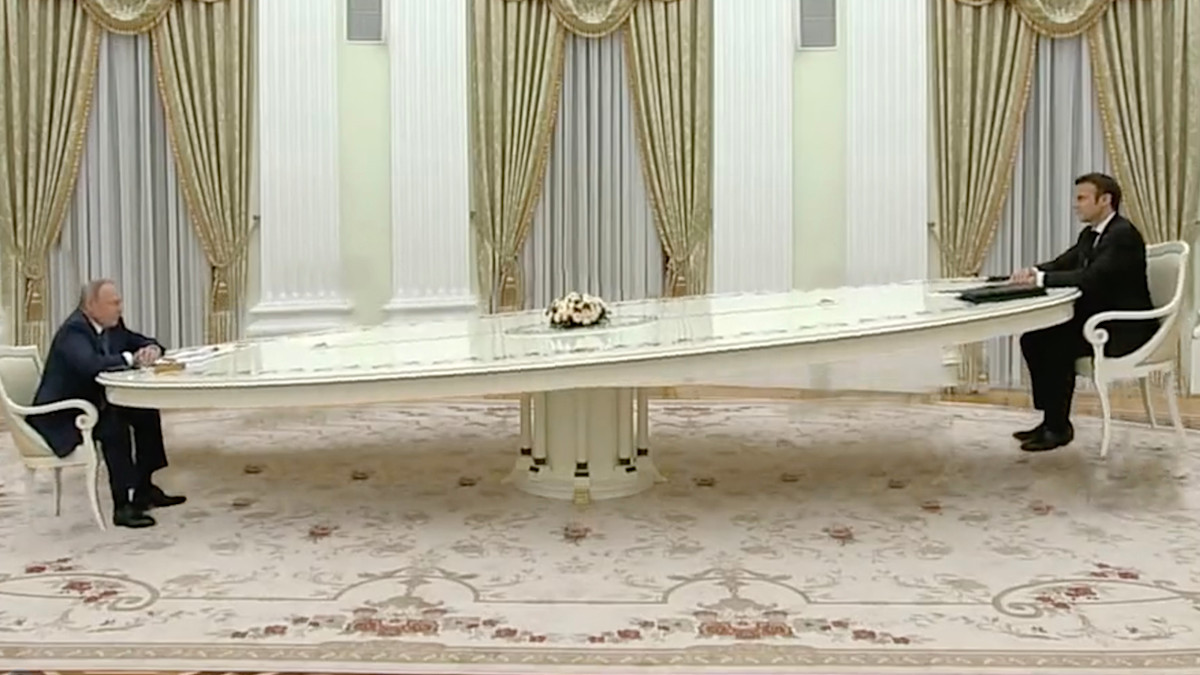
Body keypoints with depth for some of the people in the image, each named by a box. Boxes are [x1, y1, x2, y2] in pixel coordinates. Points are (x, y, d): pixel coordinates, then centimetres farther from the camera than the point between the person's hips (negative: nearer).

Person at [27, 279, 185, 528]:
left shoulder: (112, 325, 4)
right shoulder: (74, 330, -22)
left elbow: (143, 342, 16)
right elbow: (91, 364, -41)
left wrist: (152, 349, -9)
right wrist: (130, 359, -27)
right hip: (61, 416, -10)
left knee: (146, 413, 4)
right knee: (113, 426, -30)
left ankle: (144, 489, 11)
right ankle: (122, 506, -25)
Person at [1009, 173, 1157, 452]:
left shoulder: (1124, 234, -18)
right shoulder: (1090, 235, 12)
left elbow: (1091, 277, -30)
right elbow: (1061, 265, 12)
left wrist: (1041, 279, -28)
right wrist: (1033, 271, -11)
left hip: (1124, 327, -9)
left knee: (1058, 345, -25)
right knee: (1033, 339, -4)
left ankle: (1058, 428, -11)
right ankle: (1051, 418, 3)